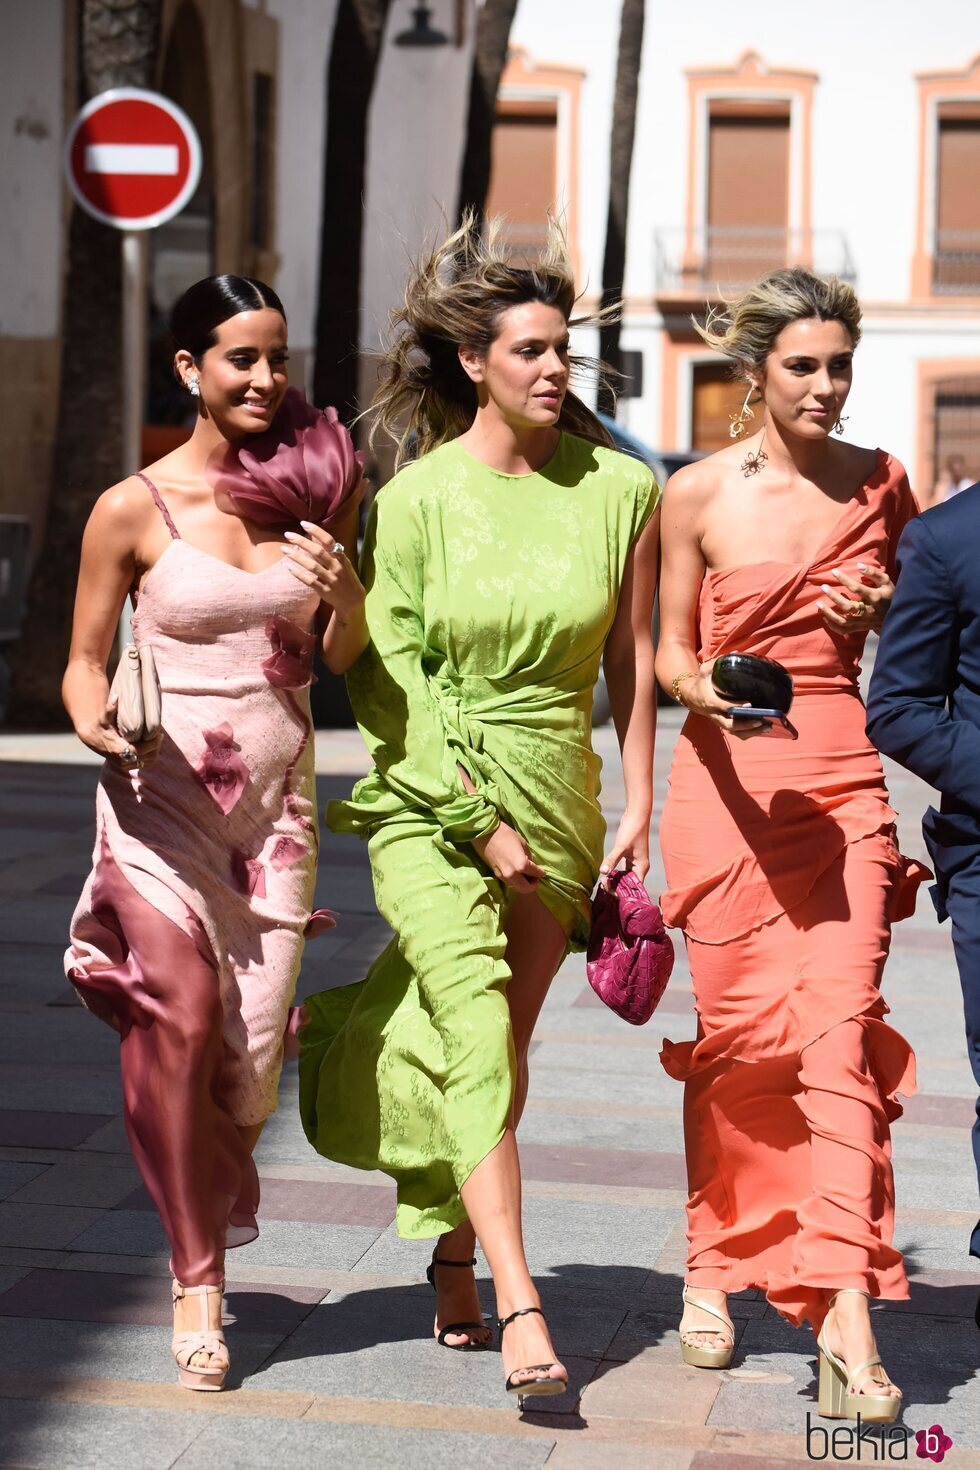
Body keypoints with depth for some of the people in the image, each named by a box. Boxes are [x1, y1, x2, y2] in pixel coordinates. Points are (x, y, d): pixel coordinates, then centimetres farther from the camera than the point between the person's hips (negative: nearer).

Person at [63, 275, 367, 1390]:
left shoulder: (313, 487, 7)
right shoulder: (134, 510, -2)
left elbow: (344, 655, 14)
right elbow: (85, 661, 5)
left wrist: (343, 587, -7)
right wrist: (96, 719, -16)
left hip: (275, 794, 3)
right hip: (161, 793, -3)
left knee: (254, 1037, -1)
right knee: (180, 1016, -15)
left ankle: (209, 1193, 32)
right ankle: (197, 1278, 0)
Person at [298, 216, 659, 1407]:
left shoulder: (619, 489, 1)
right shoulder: (416, 496, -5)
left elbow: (631, 658, 8)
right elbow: (387, 675, -5)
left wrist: (639, 807, 7)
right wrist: (479, 819, -10)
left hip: (555, 796, 3)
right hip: (427, 799, -3)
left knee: (501, 1044, 7)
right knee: (475, 1035, -16)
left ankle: (453, 1261, 26)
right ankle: (519, 1308, -20)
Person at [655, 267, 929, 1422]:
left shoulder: (878, 485, 9)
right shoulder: (698, 493, 1)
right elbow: (669, 652, 4)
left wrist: (878, 614, -2)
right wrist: (707, 694, -17)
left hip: (843, 780, 1)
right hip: (728, 775, -1)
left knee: (839, 1029, -11)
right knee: (732, 1032, 5)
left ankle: (846, 1319, -17)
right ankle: (711, 1263, 27)